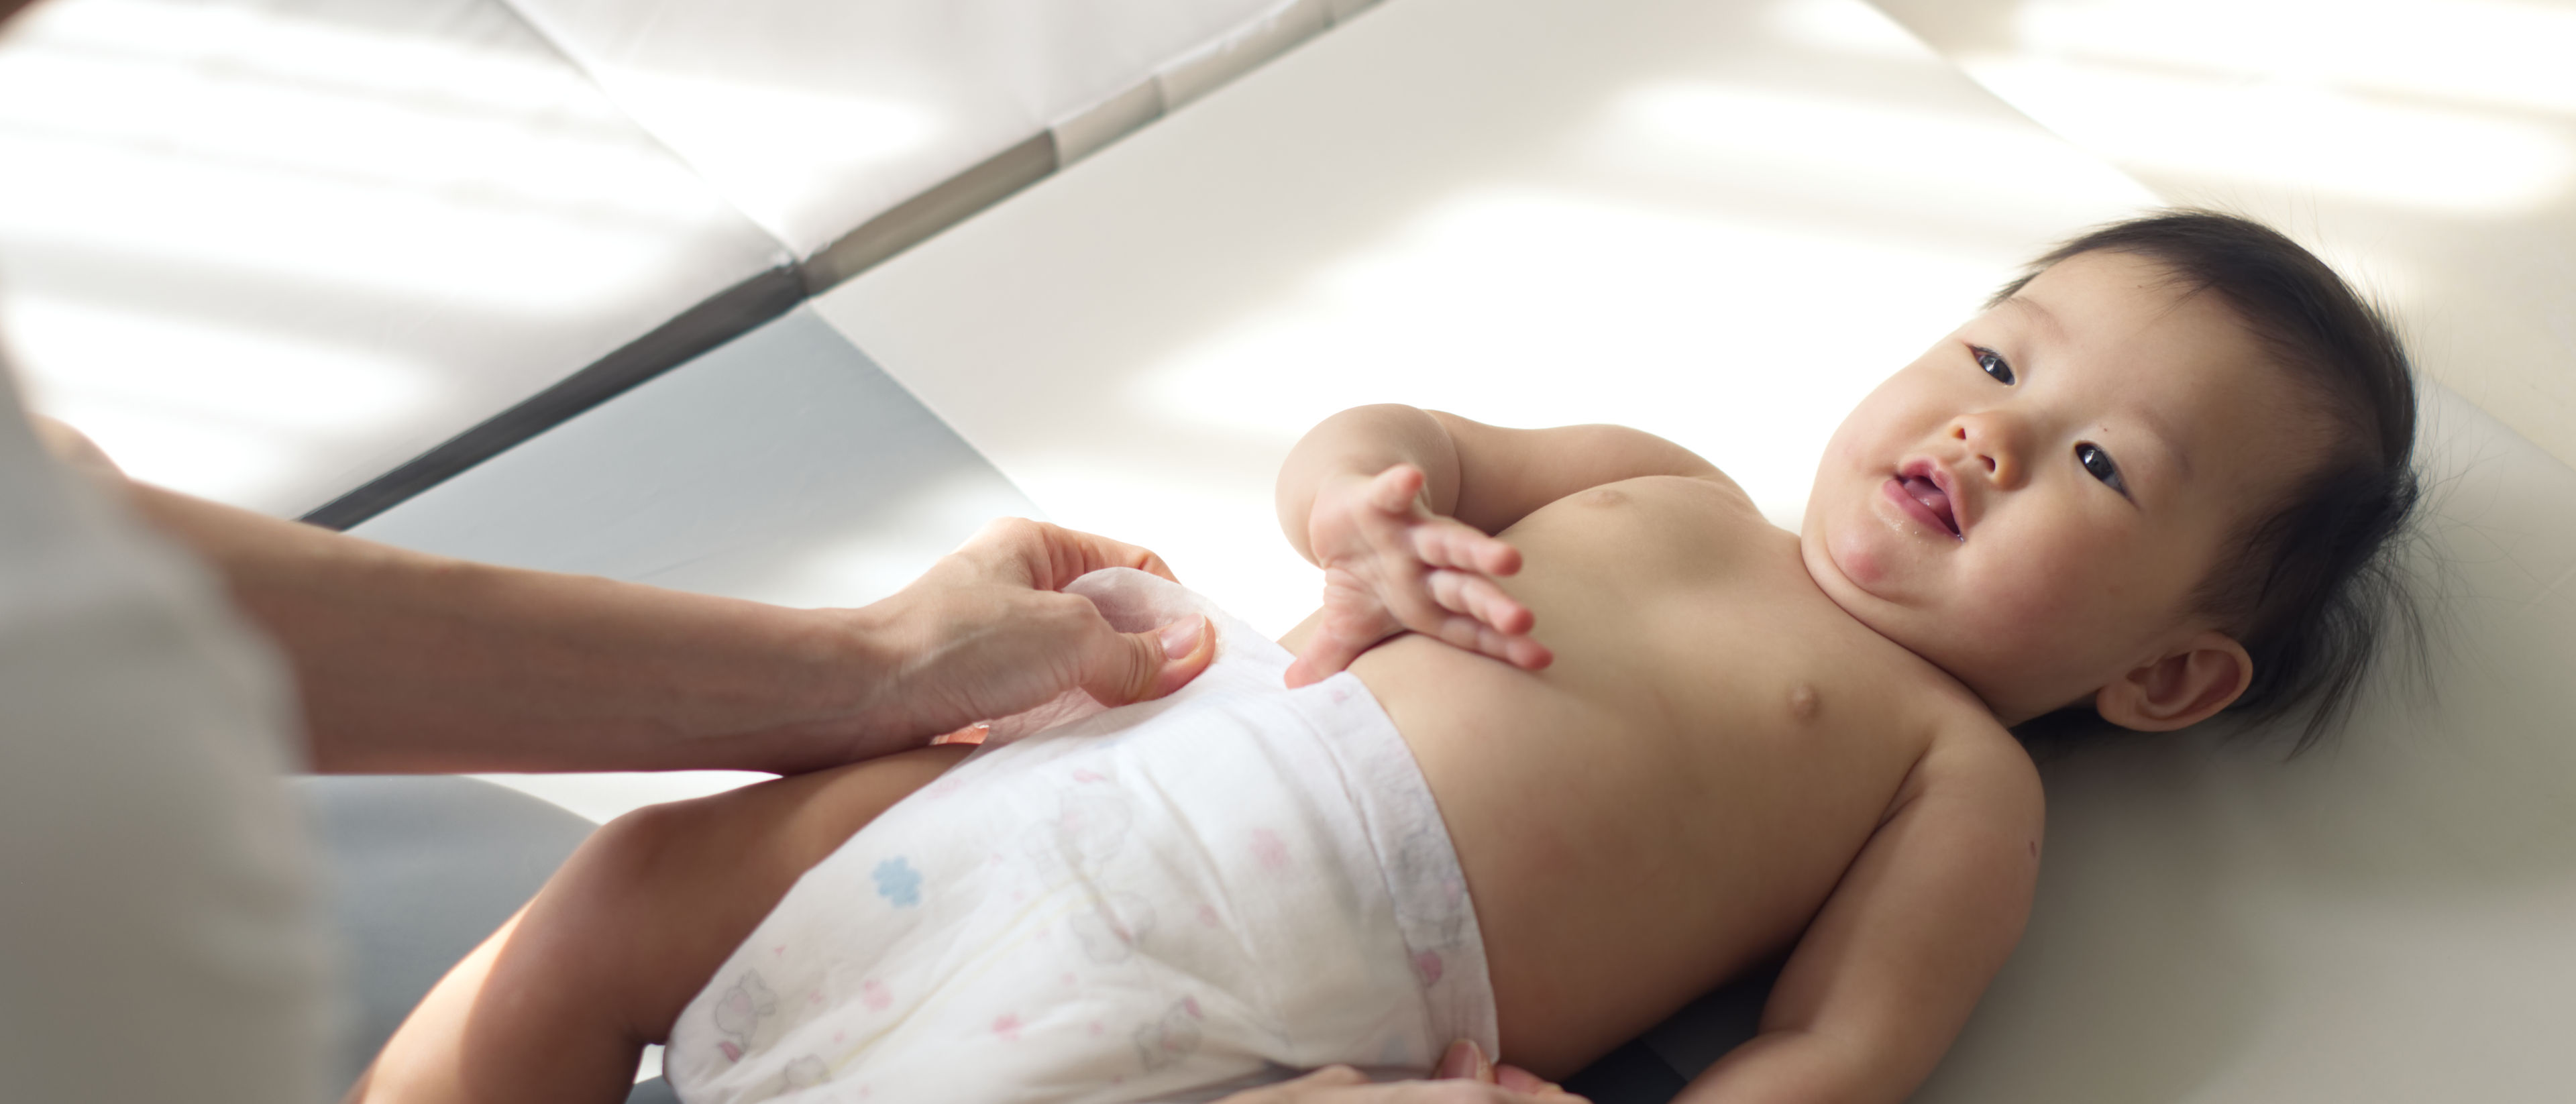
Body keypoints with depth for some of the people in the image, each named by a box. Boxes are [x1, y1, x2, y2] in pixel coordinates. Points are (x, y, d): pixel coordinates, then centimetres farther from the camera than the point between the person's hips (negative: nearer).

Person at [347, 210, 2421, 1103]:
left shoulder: (1963, 775, 8)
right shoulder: (1662, 490, 20)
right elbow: (1349, 446, 22)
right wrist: (1379, 504, -1)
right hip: (1112, 765, 6)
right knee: (634, 885, 2)